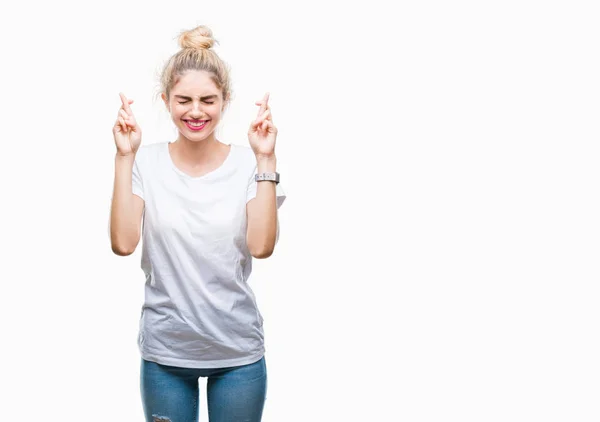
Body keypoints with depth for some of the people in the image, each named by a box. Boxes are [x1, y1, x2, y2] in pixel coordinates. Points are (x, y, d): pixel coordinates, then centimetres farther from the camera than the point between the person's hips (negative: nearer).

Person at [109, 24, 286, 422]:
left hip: (238, 351, 0)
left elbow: (261, 246, -15)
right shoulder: (147, 162, -4)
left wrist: (266, 159, -17)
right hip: (165, 350, 0)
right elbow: (123, 243, -14)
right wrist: (125, 157, -16)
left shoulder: (247, 162, -5)